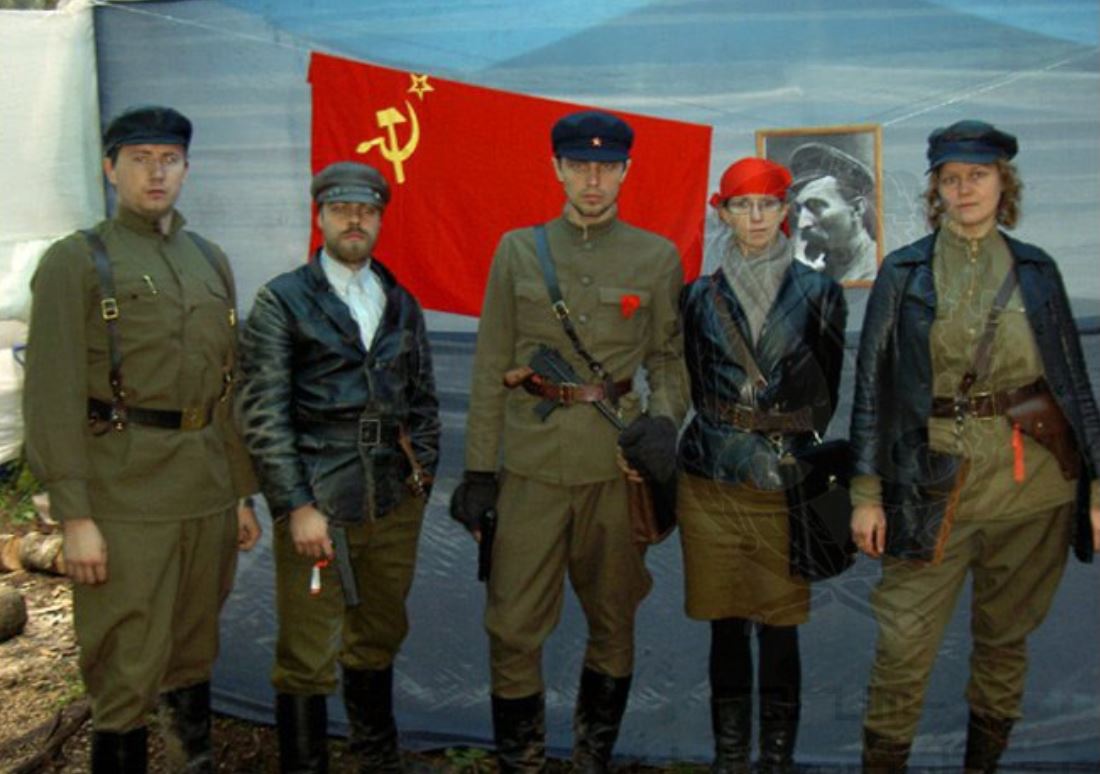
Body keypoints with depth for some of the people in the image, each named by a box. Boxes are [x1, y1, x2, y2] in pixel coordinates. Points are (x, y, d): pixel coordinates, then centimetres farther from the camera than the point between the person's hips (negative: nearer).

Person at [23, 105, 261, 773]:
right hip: (125, 502, -5)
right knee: (126, 677, 0)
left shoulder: (211, 261, 14)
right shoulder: (76, 261, -3)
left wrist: (243, 493, 14)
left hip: (210, 493, 6)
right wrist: (74, 517, -15)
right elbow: (53, 398, -10)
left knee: (195, 654, 18)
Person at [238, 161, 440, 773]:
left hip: (396, 504, 5)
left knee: (378, 642, 18)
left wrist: (423, 472, 8)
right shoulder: (282, 301, -2)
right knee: (307, 659, 0)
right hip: (318, 505, -4)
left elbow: (423, 399, 19)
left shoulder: (402, 304, 13)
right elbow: (264, 415, -7)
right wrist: (298, 506, -12)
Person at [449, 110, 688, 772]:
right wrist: (479, 469, 1)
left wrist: (666, 418, -12)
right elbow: (492, 367, 4)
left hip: (619, 466, 1)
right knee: (514, 630, 1)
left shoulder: (658, 257, 4)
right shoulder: (518, 251, 4)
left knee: (614, 624, 12)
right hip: (532, 467, 0)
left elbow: (668, 357, 10)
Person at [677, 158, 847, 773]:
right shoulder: (702, 296, 6)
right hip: (711, 481, 1)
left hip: (787, 483, -1)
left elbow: (827, 392, 6)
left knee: (779, 625, 4)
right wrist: (730, 438, 9)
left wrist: (792, 444, 5)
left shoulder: (819, 293, 2)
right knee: (726, 624, 8)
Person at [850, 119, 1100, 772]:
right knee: (905, 642, -3)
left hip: (1034, 478, 2)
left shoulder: (1037, 270, 7)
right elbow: (872, 383, 1)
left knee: (1007, 636, 12)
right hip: (936, 479, -2)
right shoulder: (903, 272, 3)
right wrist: (867, 492, -5)